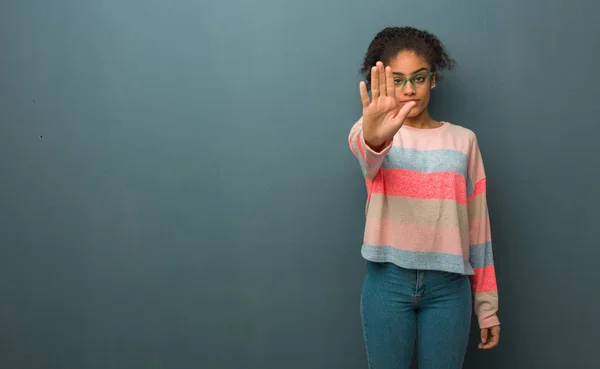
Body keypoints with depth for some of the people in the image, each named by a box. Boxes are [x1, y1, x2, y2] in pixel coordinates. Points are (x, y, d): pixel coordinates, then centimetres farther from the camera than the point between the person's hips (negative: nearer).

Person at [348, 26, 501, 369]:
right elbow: (363, 147, -27)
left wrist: (487, 305, 5)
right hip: (388, 281, -1)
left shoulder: (463, 140, 5)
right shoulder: (375, 129, 0)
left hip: (448, 284, 1)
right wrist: (374, 136, -51)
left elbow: (477, 226, 6)